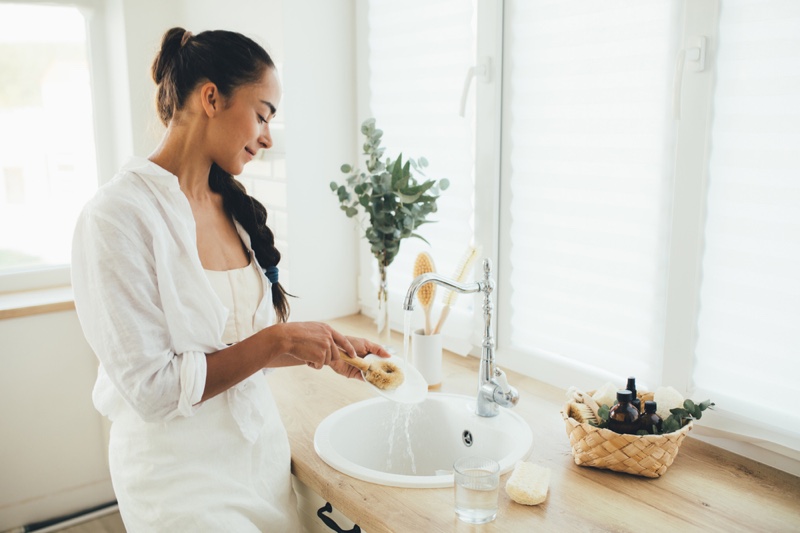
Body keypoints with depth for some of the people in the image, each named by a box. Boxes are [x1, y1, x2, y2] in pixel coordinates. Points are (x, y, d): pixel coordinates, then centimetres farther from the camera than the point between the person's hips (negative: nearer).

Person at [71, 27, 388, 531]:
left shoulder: (232, 206, 2)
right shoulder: (118, 216, -20)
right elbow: (151, 389, -21)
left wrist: (325, 350, -3)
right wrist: (279, 340, -20)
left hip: (262, 449, 7)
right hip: (183, 477, -7)